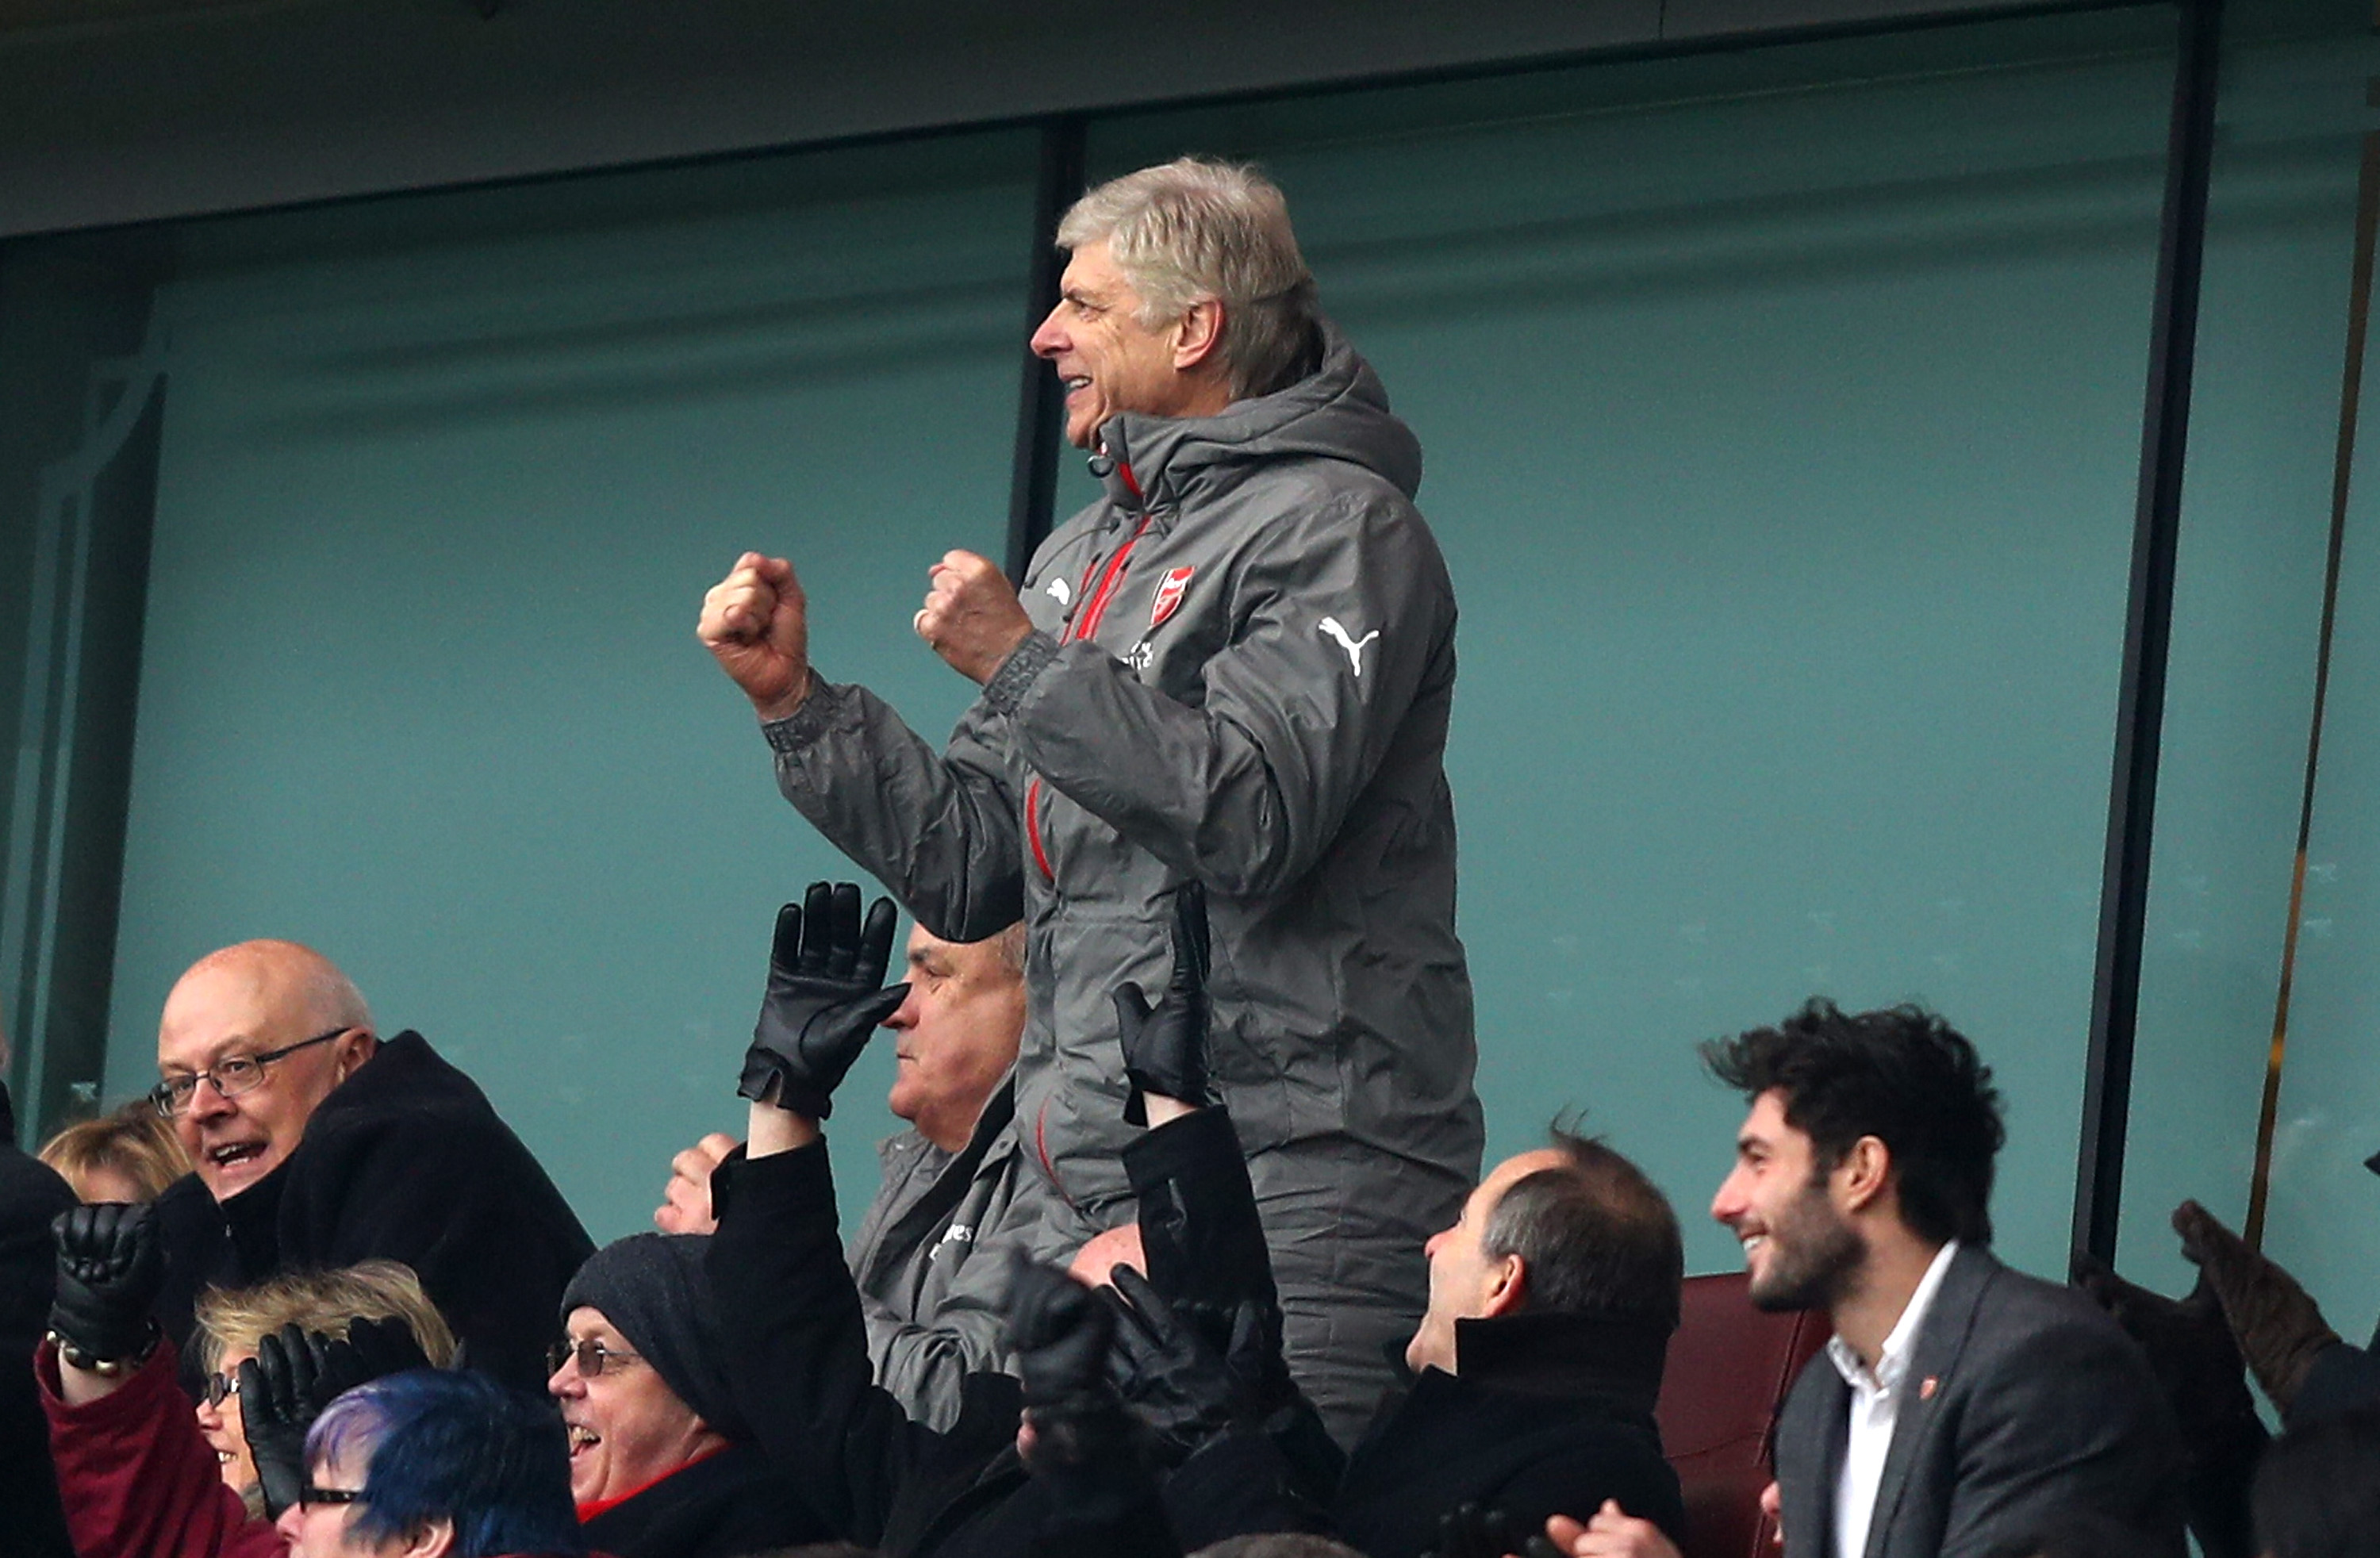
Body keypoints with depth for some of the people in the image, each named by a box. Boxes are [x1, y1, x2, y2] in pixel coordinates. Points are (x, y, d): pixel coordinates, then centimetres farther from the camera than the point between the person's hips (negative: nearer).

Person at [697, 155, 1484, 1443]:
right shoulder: (1084, 559, 22)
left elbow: (1256, 817, -20)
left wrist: (1023, 664, -15)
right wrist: (793, 699, 14)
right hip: (1097, 1198, 8)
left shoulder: (1336, 528, -4)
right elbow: (965, 870, 20)